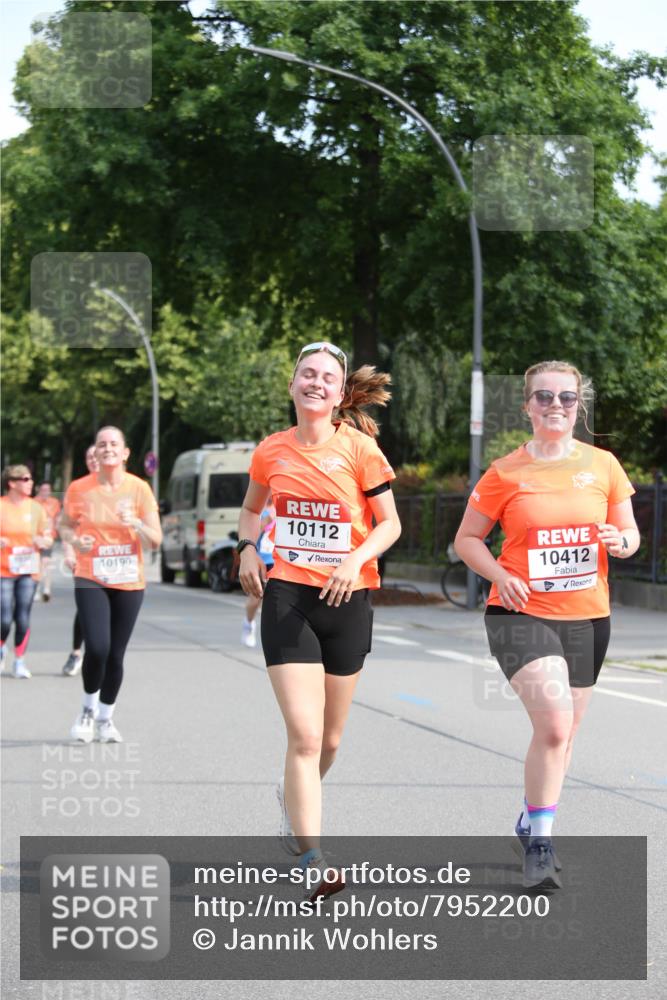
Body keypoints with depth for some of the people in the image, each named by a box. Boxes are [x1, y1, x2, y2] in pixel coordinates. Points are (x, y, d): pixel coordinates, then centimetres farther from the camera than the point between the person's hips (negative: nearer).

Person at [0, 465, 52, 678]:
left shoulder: (36, 508, 6)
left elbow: (48, 538, 13)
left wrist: (43, 541, -9)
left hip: (28, 571, 3)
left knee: (23, 618, -1)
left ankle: (20, 662, 13)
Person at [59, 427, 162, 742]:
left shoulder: (139, 488, -2)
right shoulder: (79, 488, -2)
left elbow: (155, 540, -1)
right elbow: (65, 526, 13)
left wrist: (136, 524, -21)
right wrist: (75, 540, -9)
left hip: (129, 583, 1)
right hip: (90, 579, -1)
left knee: (115, 656, 5)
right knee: (97, 649, -17)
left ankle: (105, 719, 26)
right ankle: (88, 708, 11)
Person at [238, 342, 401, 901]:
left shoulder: (359, 448, -3)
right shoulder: (271, 451, 3)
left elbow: (390, 523, 0)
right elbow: (252, 509, 21)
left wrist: (356, 560, -17)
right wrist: (249, 548, 1)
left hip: (347, 600, 0)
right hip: (287, 596, 0)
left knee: (328, 740, 13)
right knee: (304, 734, -14)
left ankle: (294, 797, 46)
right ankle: (313, 863, -13)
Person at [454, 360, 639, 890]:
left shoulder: (603, 465, 4)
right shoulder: (505, 473, -3)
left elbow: (630, 534, 11)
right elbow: (467, 538, 5)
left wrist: (620, 541, -13)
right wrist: (501, 575, -13)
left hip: (587, 617, 4)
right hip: (523, 613, -4)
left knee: (562, 732, 14)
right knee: (554, 723, -21)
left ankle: (531, 825, 37)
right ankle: (540, 844, -9)